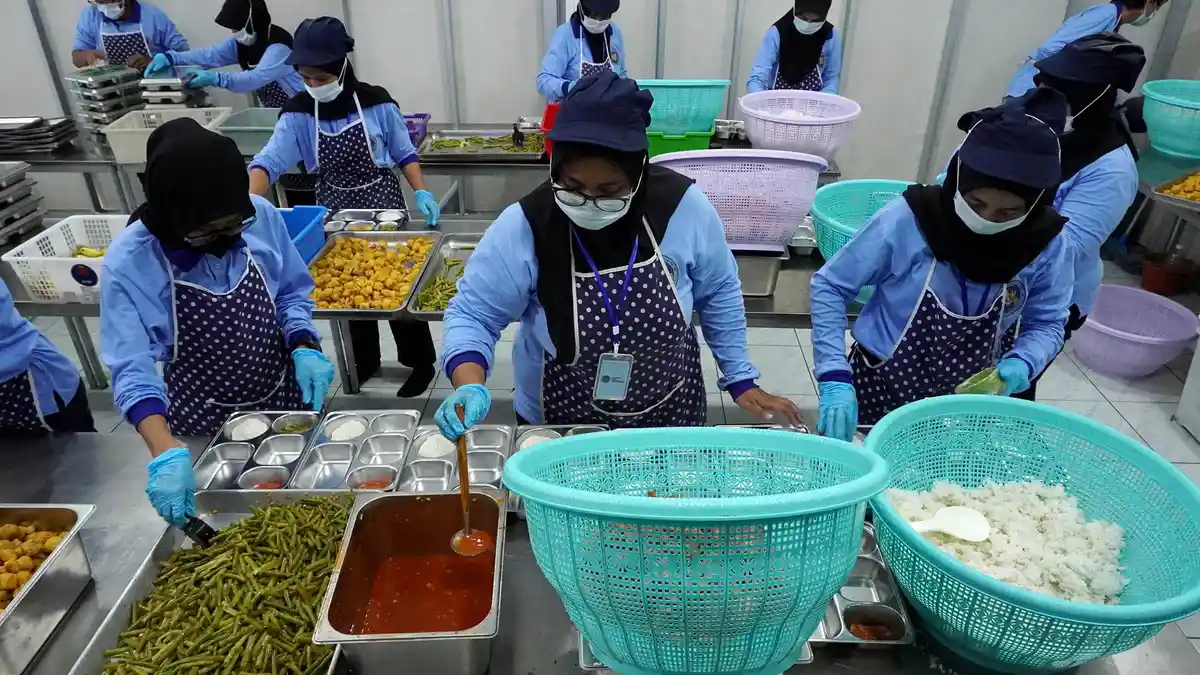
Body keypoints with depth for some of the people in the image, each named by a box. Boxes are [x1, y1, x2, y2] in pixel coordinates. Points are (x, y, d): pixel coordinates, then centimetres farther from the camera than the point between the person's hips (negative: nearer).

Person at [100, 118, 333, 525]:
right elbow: (132, 369, -24)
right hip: (206, 422, -2)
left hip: (287, 399, 2)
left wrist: (305, 348, -19)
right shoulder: (128, 263, -22)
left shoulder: (261, 217, -17)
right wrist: (167, 454, -38)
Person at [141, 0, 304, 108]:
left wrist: (215, 78, -42)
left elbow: (257, 78, -34)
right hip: (269, 111, 7)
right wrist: (169, 57, -16)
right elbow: (210, 54, -4)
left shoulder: (279, 45, -23)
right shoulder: (240, 42, 3)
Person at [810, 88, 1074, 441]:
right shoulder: (908, 219, -23)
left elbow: (1046, 324, 2)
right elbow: (829, 287, -15)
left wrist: (1021, 363, -20)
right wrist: (835, 378, -25)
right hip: (880, 390, -2)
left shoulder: (1046, 244, -13)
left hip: (964, 409, 2)